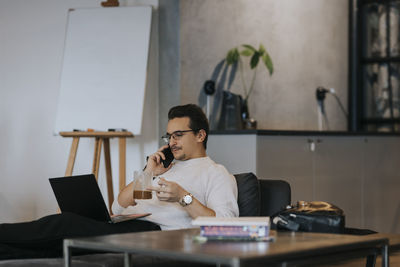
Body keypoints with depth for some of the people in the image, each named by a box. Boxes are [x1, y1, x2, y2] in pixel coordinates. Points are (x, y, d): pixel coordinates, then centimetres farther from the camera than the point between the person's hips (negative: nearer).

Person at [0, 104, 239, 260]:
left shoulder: (217, 174, 12)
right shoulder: (166, 168, 34)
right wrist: (146, 174, 14)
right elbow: (118, 207, 25)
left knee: (66, 223, -25)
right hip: (125, 226, 8)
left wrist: (184, 197, -16)